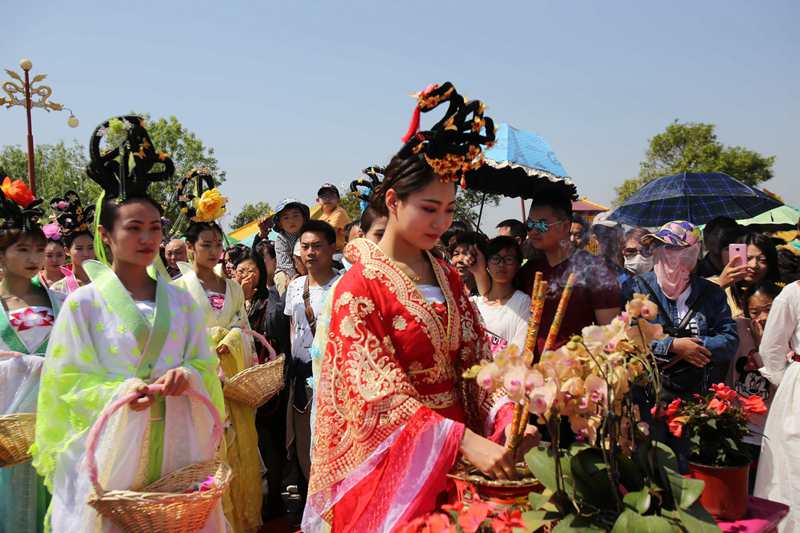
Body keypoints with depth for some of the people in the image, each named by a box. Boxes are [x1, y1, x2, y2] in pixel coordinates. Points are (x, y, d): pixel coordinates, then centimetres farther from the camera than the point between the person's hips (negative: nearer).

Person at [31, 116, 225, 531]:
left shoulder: (181, 300, 7)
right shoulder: (84, 302, -3)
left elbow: (204, 364, 9)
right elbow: (66, 380, -4)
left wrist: (186, 376, -12)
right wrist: (119, 391, -19)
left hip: (174, 446, 3)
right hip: (110, 448, -3)